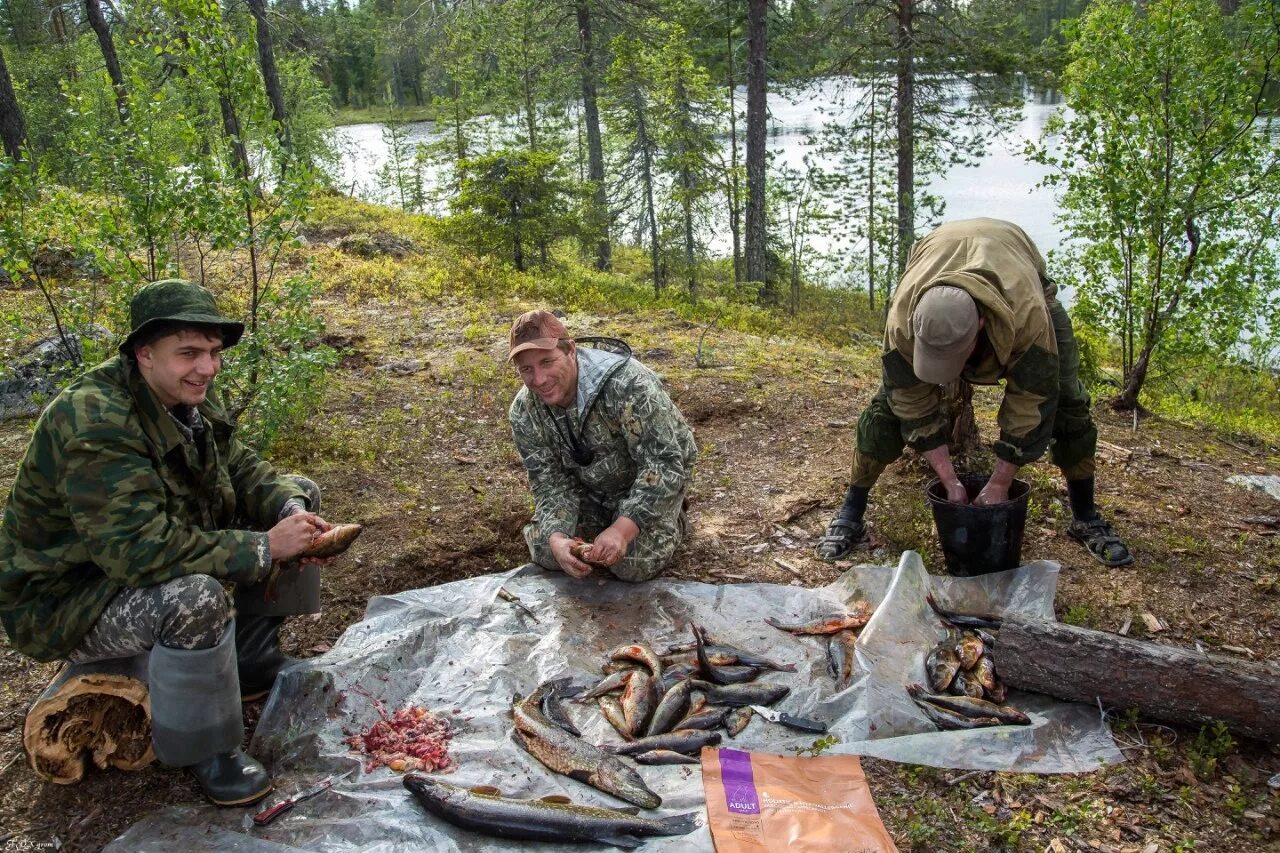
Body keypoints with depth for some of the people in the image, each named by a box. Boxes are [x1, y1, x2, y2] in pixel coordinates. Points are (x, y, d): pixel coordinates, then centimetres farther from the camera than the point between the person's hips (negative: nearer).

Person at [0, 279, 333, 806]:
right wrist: (263, 547, -35)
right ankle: (203, 751, -13)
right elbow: (141, 550, -40)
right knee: (196, 600, -40)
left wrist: (290, 508, -19)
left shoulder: (188, 398, -6)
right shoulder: (95, 425, -33)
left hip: (148, 557, 9)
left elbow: (241, 468, 3)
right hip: (66, 600, -9)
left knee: (295, 496, 2)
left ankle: (254, 663, 12)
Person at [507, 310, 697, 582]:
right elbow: (551, 483, -14)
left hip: (657, 476, -5)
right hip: (591, 487, 5)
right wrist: (557, 537, -35)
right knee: (545, 552, -8)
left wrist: (622, 529, -46)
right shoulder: (524, 413, -18)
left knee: (633, 564, -22)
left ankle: (672, 521, 11)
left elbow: (664, 464, -36)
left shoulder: (626, 384, -36)